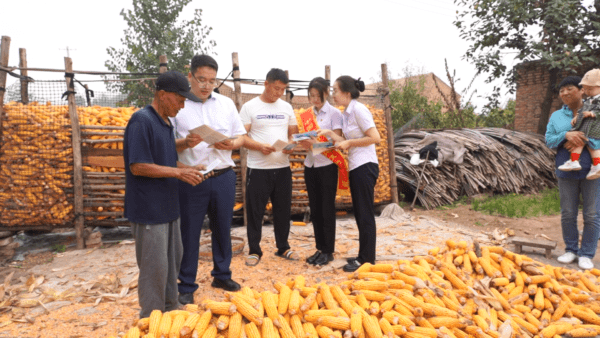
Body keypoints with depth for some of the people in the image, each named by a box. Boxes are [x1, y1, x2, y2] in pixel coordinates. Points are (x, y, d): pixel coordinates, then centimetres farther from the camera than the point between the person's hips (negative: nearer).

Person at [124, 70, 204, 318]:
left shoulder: (166, 123, 11)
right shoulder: (141, 121, -17)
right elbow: (138, 166, -22)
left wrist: (188, 169, 2)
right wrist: (179, 173, -19)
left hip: (168, 206, 9)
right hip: (149, 209, -9)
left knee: (173, 260, 18)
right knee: (155, 267, 1)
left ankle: (170, 310, 35)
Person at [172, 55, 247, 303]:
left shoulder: (226, 103, 10)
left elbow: (241, 136, 11)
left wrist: (231, 144, -10)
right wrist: (185, 143, -23)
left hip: (223, 177, 3)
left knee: (222, 229, 14)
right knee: (189, 234, 5)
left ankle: (222, 275, 33)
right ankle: (187, 286, 20)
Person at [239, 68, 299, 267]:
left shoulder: (286, 107, 11)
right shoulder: (250, 107, -2)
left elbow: (293, 133, 15)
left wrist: (291, 145, -8)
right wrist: (259, 146, -23)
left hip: (283, 168, 4)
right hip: (258, 169, -4)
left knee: (283, 210, 11)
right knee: (255, 211, 3)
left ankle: (283, 247, 27)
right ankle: (254, 250, 17)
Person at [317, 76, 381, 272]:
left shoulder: (358, 110, -13)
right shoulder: (346, 114, 13)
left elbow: (375, 137, -18)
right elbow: (347, 143, 10)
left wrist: (348, 142, -12)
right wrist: (329, 133, -1)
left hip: (365, 167, -9)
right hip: (355, 167, 9)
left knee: (365, 214, -1)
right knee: (360, 213, 14)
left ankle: (367, 259, 9)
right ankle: (363, 255, 25)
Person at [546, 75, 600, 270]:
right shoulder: (556, 117, 10)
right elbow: (548, 140, 0)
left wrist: (580, 140, -19)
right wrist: (566, 135, -18)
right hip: (566, 171, 3)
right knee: (568, 214, 9)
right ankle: (571, 250, 23)